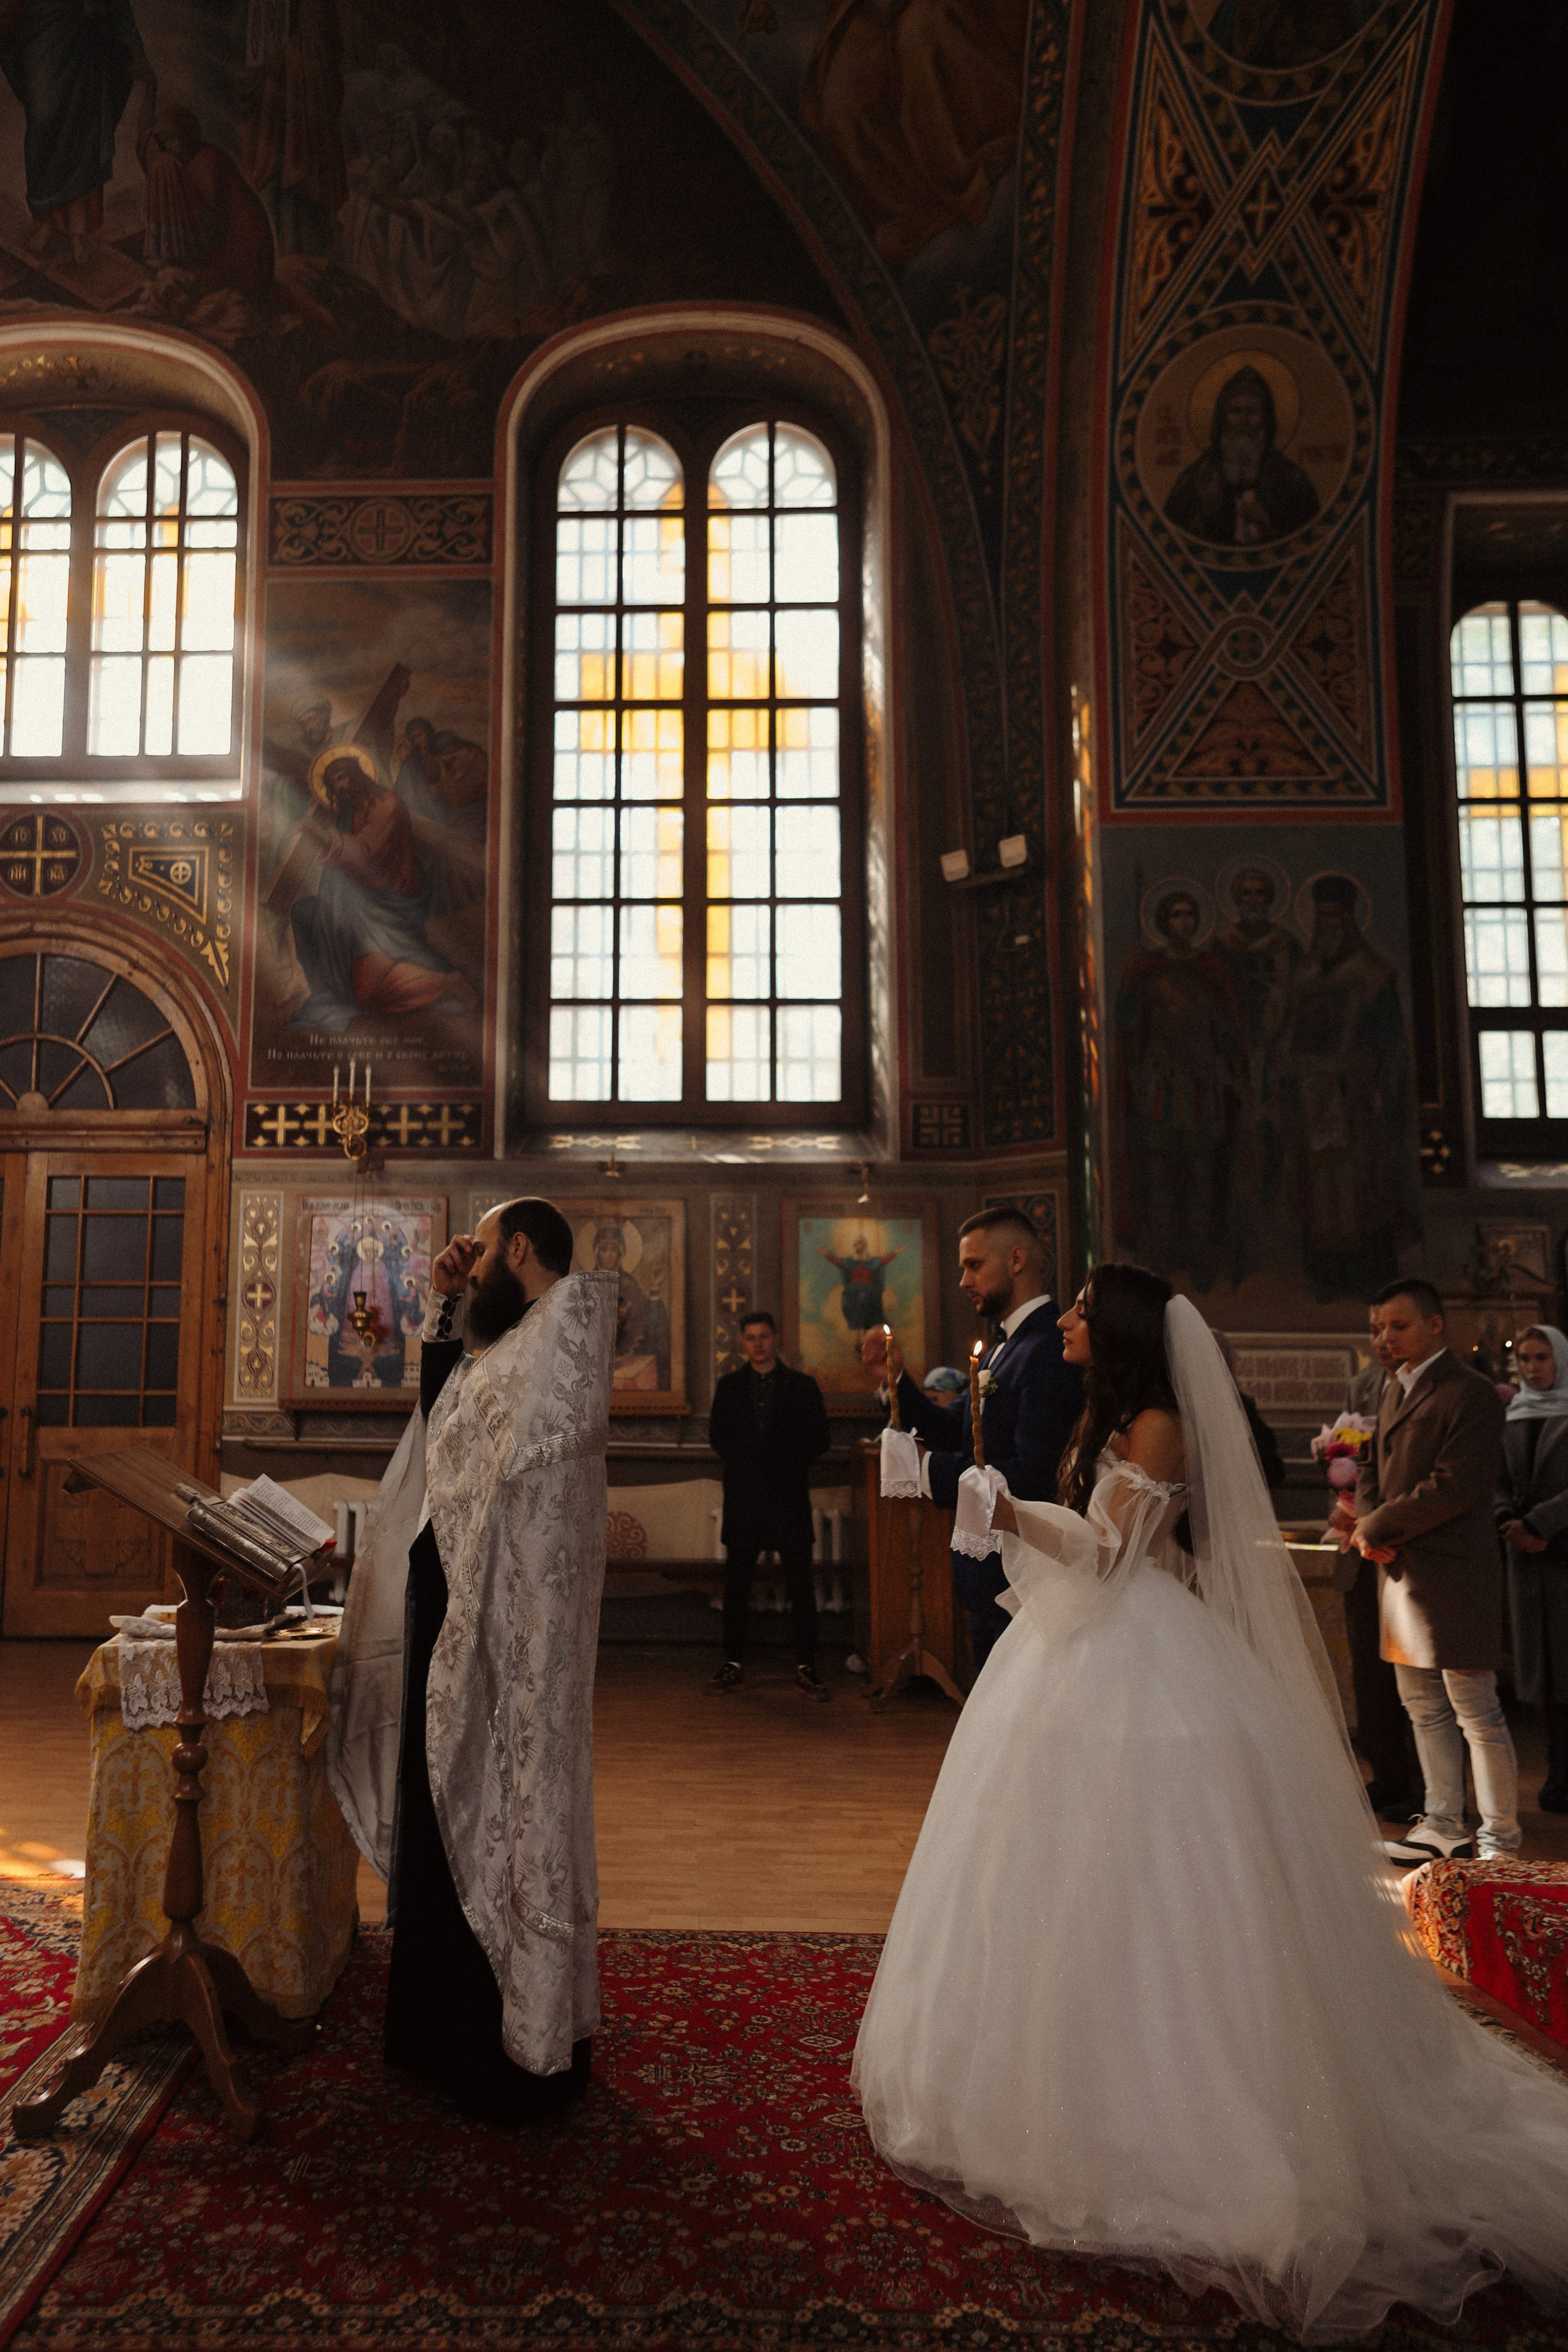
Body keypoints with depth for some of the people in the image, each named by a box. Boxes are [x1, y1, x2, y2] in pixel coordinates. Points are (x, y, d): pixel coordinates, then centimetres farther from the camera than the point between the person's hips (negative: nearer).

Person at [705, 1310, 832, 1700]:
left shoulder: (802, 1385, 7)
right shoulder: (728, 1386, 12)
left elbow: (821, 1438, 4)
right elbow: (718, 1437, 8)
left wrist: (787, 1462, -6)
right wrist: (746, 1462, -6)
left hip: (789, 1497, -1)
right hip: (743, 1499, 2)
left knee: (801, 1586, -3)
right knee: (736, 1587, 4)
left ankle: (806, 1668, 3)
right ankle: (733, 1666, 12)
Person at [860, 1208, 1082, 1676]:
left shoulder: (1047, 1351, -21)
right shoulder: (1004, 1348, 12)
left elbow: (1032, 1475, -27)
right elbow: (952, 1430, 11)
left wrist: (931, 1472, -21)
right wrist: (897, 1377, -1)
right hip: (990, 1572, 10)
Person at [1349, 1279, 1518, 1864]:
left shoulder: (1471, 1395, -13)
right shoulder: (1394, 1390, 15)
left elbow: (1454, 1486, -21)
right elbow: (1373, 1471, 17)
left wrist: (1378, 1527, -14)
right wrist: (1370, 1530, -3)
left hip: (1451, 1575, -9)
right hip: (1401, 1571, 9)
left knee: (1476, 1715, 1)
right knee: (1424, 1708, 17)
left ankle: (1500, 1840, 14)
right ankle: (1443, 1826, 28)